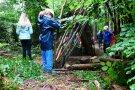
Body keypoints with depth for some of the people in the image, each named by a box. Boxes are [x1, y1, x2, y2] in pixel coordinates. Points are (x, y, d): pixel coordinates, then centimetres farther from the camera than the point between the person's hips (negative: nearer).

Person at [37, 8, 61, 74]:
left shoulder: (41, 19, 10)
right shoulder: (49, 20, -13)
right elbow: (57, 26, -13)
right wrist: (59, 24, 9)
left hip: (42, 40, 8)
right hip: (48, 40, -8)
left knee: (44, 54, 14)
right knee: (49, 55, -3)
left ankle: (45, 68, 21)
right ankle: (49, 69, -2)